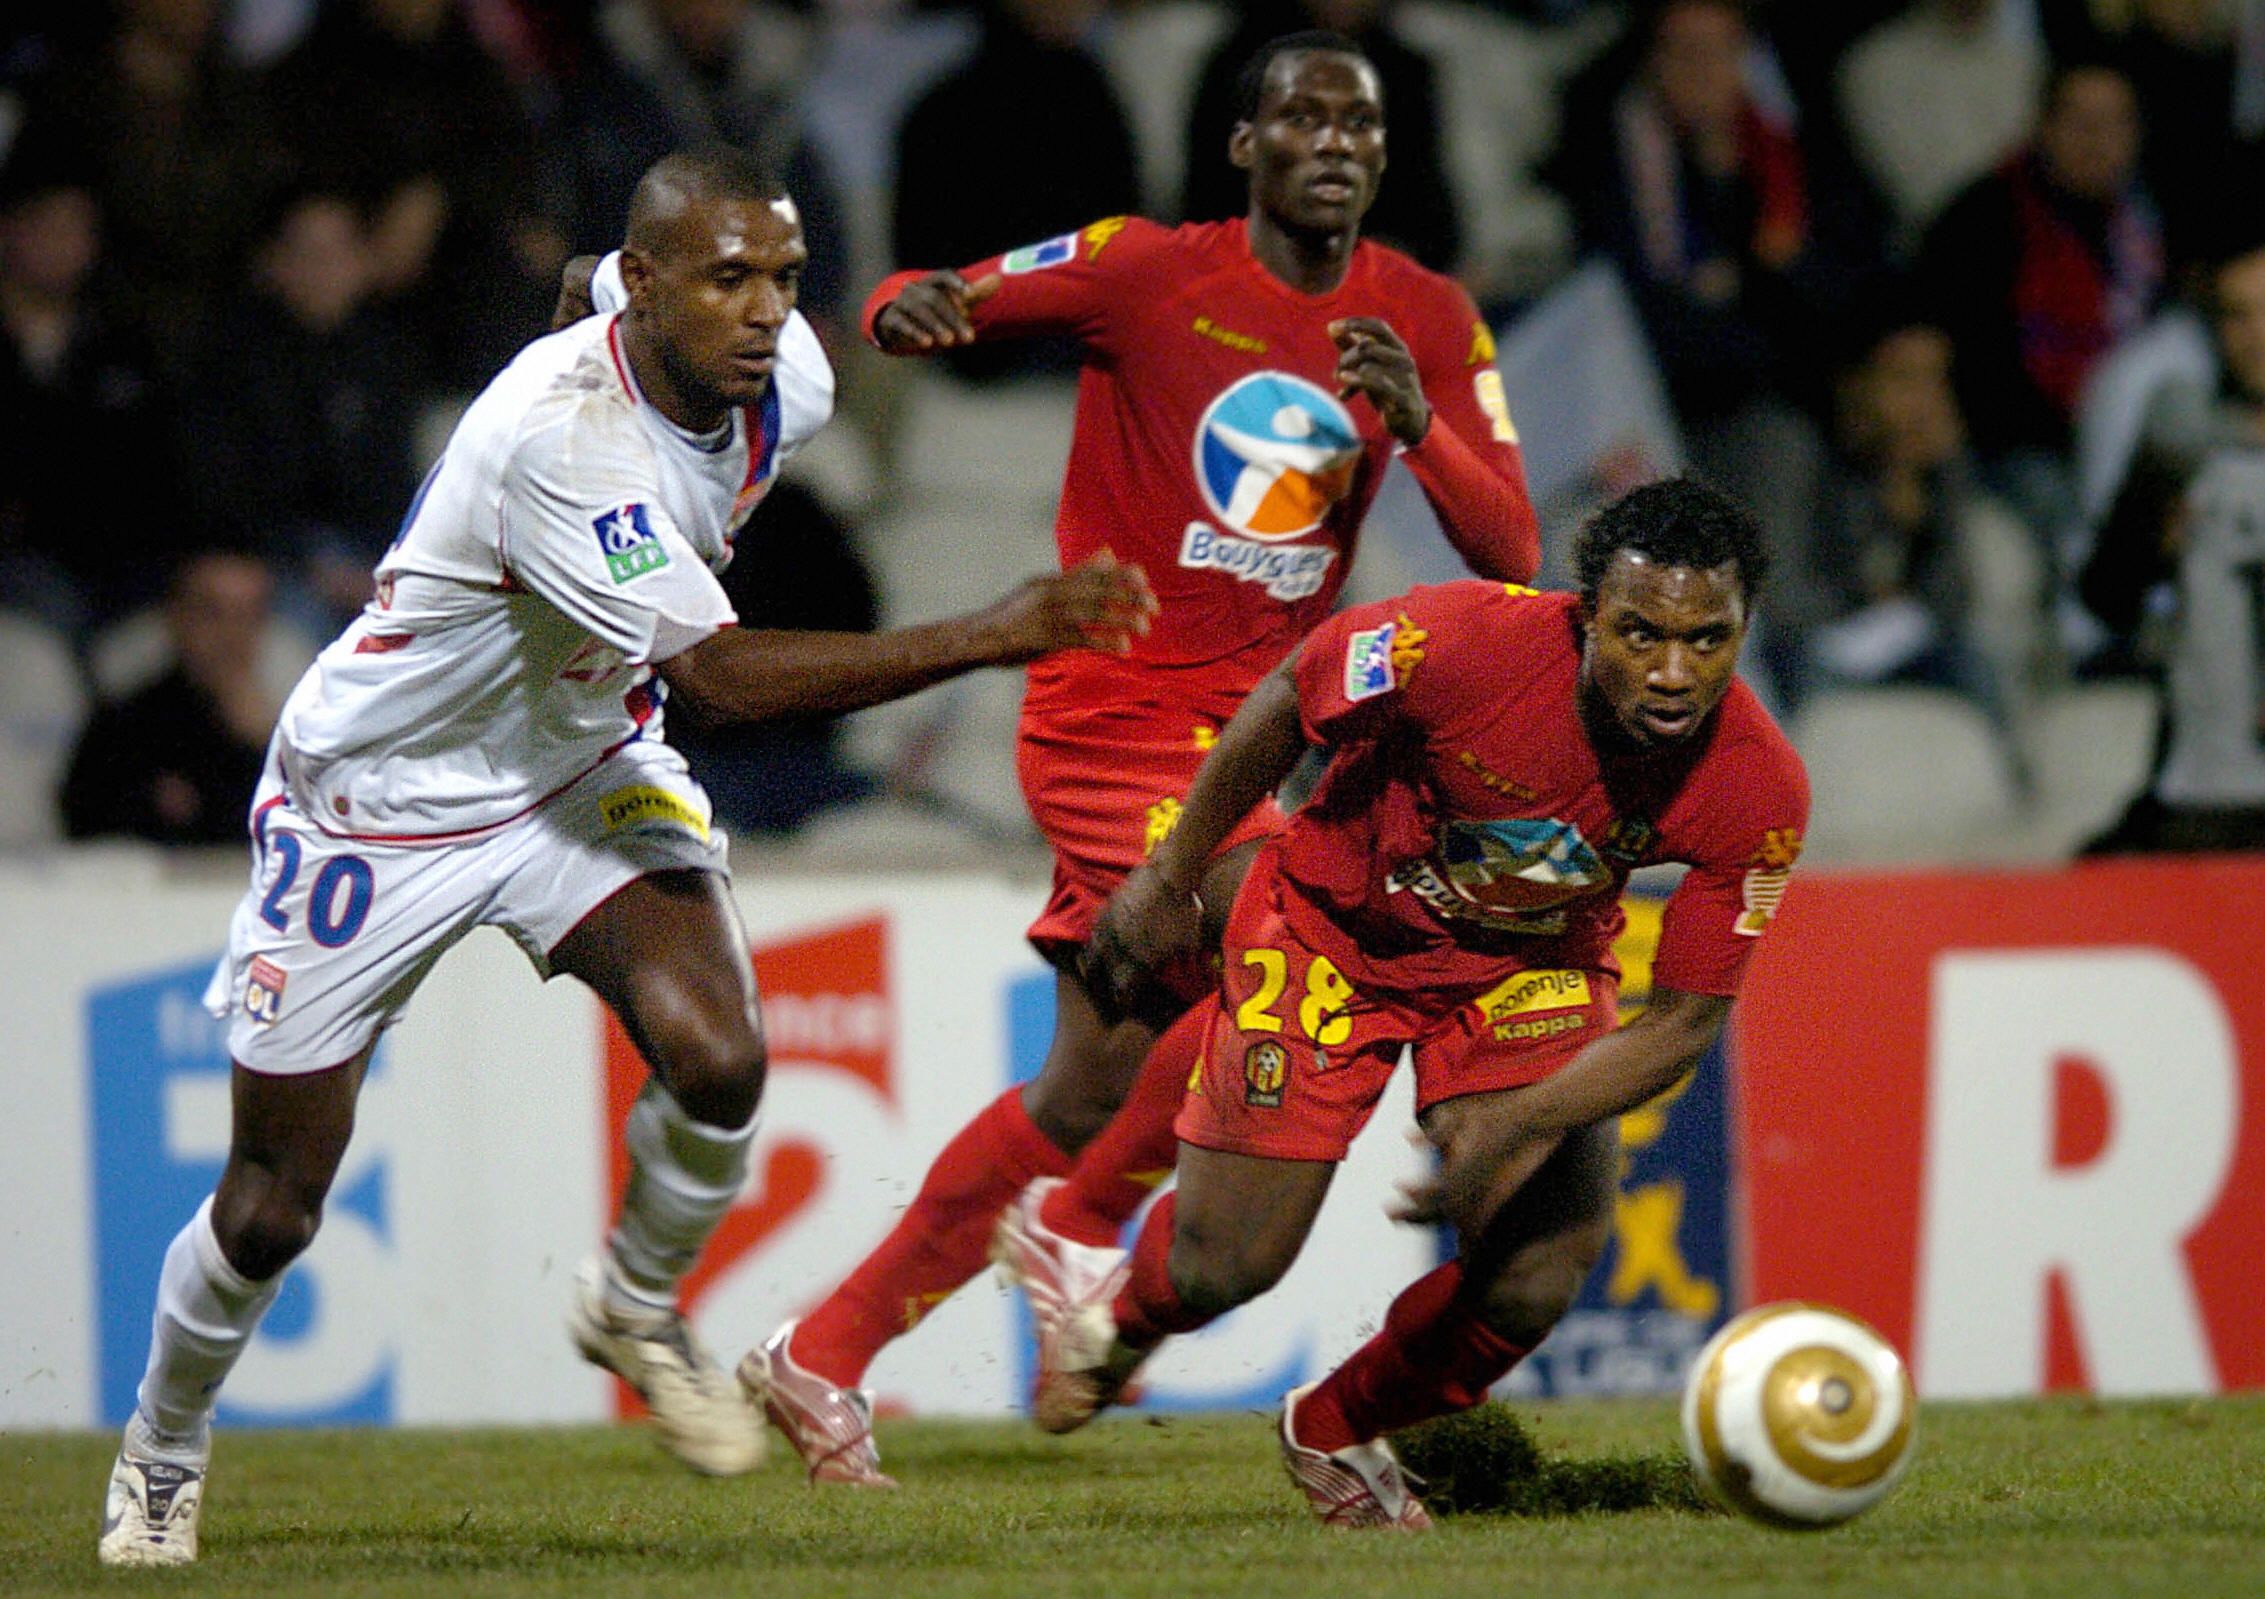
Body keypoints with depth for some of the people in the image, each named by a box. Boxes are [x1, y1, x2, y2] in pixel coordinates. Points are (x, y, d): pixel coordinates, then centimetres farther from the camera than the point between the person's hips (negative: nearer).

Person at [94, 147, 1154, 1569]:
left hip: (585, 771, 5)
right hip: (373, 802, -5)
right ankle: (164, 1448, 34)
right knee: (271, 1211, 4)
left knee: (717, 1061, -22)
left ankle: (635, 1306, 9)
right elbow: (720, 674, -41)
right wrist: (988, 638, -46)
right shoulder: (561, 429, -36)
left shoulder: (784, 383, -12)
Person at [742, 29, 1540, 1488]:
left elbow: (1513, 555, -1)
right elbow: (926, 311, -1)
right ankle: (1076, 1233, -8)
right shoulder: (1149, 270, -6)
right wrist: (913, 312, -26)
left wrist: (1419, 423, -19)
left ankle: (826, 1355, 18)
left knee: (1093, 1089, 7)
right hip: (1114, 713, -6)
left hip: (1235, 732, 6)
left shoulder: (1428, 322, 5)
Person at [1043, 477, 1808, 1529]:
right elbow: (1289, 701, -15)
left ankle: (1335, 1433, 19)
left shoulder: (1760, 793, -28)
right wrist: (1171, 878, -6)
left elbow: (1685, 1019, -20)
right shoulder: (1470, 643, -35)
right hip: (1336, 924, -2)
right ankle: (1116, 1324, 41)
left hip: (1534, 964, 2)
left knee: (1532, 1284, -14)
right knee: (1226, 1266, 0)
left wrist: (1516, 1128, -34)